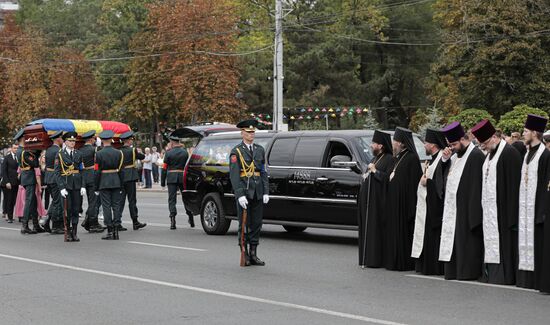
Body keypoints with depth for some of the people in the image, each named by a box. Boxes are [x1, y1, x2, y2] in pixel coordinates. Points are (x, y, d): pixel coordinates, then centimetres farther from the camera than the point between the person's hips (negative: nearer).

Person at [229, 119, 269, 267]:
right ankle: (245, 255, 7)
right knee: (244, 225, 0)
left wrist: (266, 192, 3)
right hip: (244, 192, -5)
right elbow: (234, 175, -9)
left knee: (256, 224, 7)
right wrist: (240, 195, -17)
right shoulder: (236, 151, -2)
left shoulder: (260, 150, 14)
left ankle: (253, 255, 14)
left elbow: (264, 172, 12)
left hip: (258, 193, 5)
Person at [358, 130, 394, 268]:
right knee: (367, 228, 8)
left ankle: (375, 259, -8)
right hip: (367, 198, 9)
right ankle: (367, 258, 11)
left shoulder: (389, 159, -8)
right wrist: (365, 175, 14)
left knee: (376, 228, -9)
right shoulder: (375, 159, 20)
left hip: (377, 199, -9)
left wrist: (375, 171, -14)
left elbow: (387, 178, -19)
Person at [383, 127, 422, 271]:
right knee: (394, 231, 10)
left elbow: (413, 183, -17)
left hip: (404, 202, -9)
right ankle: (394, 261, 16)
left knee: (403, 231, -5)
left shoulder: (412, 159, -13)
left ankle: (405, 262, 0)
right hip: (393, 201, 9)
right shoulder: (398, 158, 15)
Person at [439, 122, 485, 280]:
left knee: (465, 241, -5)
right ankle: (454, 270, 14)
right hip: (452, 207, 9)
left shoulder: (476, 156, -13)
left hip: (466, 207, -9)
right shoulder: (456, 155, 15)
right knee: (453, 239, 9)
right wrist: (445, 159, 4)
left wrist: (473, 212, -21)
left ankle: (468, 271, 0)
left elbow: (476, 185, -18)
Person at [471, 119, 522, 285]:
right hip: (489, 208, 9)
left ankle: (504, 275, -3)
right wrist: (483, 205, 14)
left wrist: (511, 214, -19)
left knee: (501, 241, -7)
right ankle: (490, 273, 13)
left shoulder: (510, 153, -12)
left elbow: (513, 184, -16)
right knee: (490, 240, 9)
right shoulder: (490, 154, 17)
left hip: (502, 208, -9)